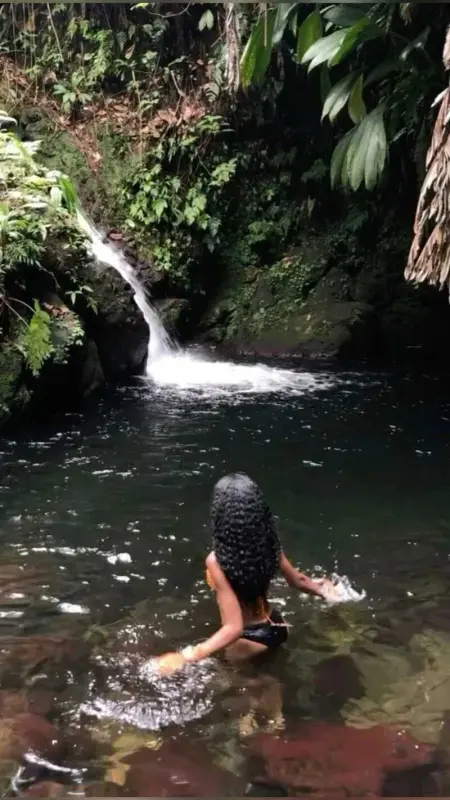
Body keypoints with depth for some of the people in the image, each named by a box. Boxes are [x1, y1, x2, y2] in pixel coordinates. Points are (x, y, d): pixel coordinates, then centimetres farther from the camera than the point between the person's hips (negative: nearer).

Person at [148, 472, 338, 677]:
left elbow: (234, 628, -34)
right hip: (275, 626, 6)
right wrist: (321, 589, 22)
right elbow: (297, 580, 0)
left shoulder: (217, 560, -34)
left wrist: (185, 657, -37)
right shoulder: (268, 542, -16)